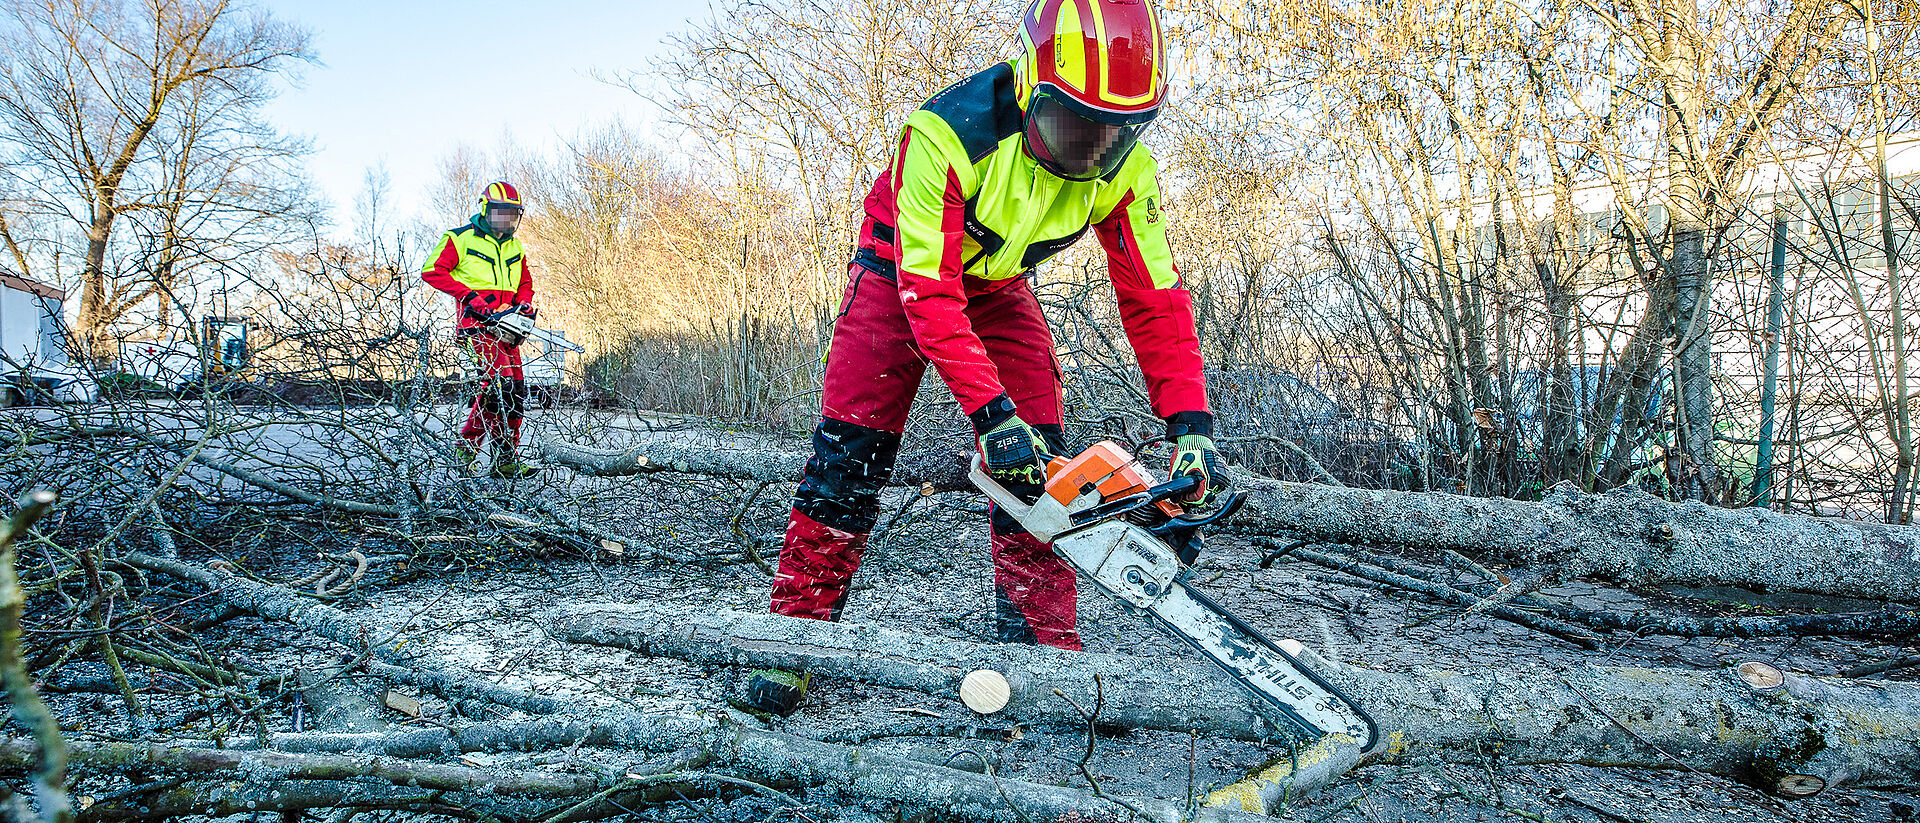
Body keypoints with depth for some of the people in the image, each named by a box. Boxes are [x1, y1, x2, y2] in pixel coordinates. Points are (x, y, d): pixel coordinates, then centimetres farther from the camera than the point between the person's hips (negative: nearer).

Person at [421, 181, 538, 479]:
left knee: (516, 393, 1)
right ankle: (506, 458, -16)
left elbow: (525, 283, 29)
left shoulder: (514, 247, 20)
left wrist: (525, 304, 7)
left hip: (505, 328, 7)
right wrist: (469, 296, -15)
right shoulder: (460, 239, 0)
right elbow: (432, 271, -6)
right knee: (501, 381, -21)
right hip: (477, 325, -7)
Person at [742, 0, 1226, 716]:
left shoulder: (1124, 169, -22)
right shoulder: (949, 134, -37)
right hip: (904, 271, -3)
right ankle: (797, 627, 2)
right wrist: (991, 412, -43)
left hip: (999, 286, 4)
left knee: (1037, 457, -7)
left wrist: (1191, 427, -29)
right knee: (851, 450, -11)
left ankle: (1043, 647, 3)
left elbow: (1155, 300, -19)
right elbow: (928, 289, -37)